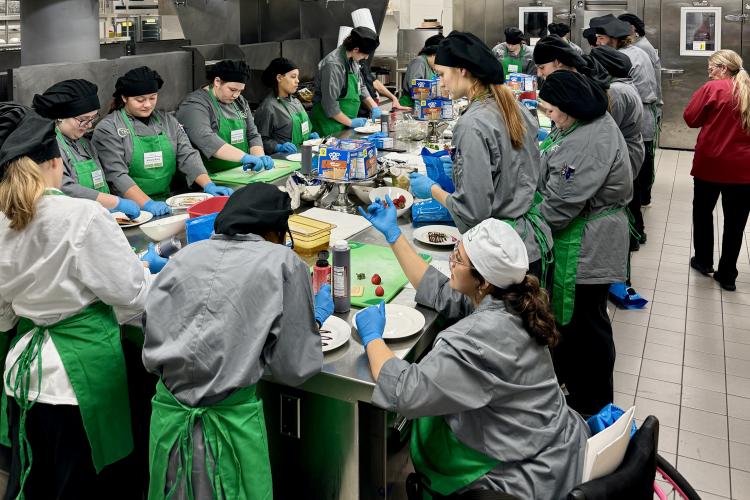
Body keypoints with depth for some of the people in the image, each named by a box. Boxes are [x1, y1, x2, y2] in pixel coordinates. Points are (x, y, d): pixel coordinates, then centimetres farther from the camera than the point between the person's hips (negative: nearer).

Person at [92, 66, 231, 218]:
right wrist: (147, 204, -24)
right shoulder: (108, 129, -1)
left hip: (166, 202, 5)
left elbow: (187, 156, 7)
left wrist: (208, 185, -10)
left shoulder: (167, 121, 14)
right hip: (131, 208, -5)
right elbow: (117, 174, -11)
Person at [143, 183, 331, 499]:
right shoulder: (283, 262, -4)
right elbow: (293, 368, -2)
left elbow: (152, 340, 5)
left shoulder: (186, 255, 5)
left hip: (168, 413, 4)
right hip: (231, 419, -3)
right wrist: (317, 318, 14)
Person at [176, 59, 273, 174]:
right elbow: (205, 139, -24)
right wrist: (244, 157, -31)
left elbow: (252, 134, 14)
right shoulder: (195, 104, -9)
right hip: (211, 178, -7)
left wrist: (260, 157, -7)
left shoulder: (240, 102, 14)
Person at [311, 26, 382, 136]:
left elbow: (360, 86, 19)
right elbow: (330, 105, -22)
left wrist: (374, 107, 7)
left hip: (345, 124, 8)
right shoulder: (333, 65, -23)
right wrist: (350, 122, -14)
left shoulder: (352, 60, 4)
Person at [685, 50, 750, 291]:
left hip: (711, 163, -3)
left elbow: (690, 118, -5)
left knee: (703, 211, 18)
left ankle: (704, 261, 28)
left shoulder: (713, 88, -9)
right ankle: (727, 274, 12)